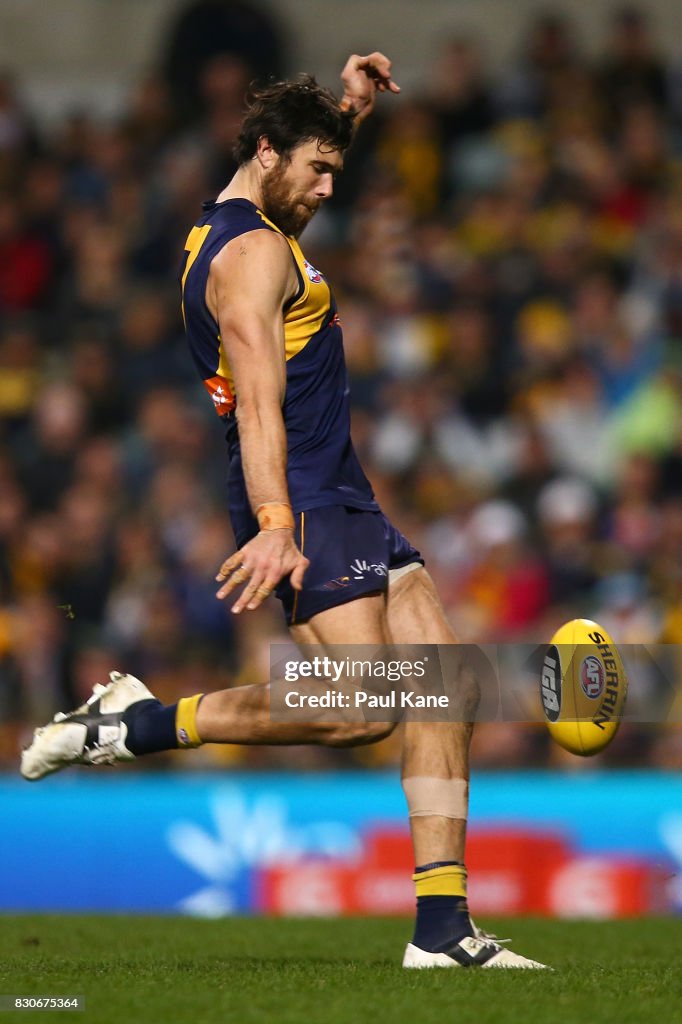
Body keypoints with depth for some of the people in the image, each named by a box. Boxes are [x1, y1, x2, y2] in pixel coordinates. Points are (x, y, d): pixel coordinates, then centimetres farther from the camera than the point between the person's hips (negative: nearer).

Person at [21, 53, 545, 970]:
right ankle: (130, 725, -7)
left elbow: (304, 157, 43)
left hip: (344, 500, 10)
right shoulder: (254, 251, -11)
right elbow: (258, 402, -23)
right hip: (303, 505, -10)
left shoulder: (228, 231, 19)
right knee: (357, 708, -20)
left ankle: (443, 929, -3)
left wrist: (350, 107, 26)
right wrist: (274, 526, -33)